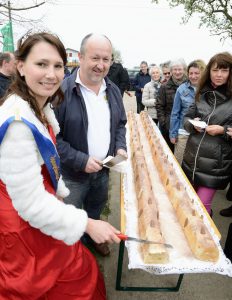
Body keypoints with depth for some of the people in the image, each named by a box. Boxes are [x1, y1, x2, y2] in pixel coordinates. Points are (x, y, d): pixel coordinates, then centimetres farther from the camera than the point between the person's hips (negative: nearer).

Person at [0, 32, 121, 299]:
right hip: (26, 224, -7)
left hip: (43, 209, 8)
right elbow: (30, 202, -27)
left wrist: (59, 192, 20)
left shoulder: (40, 108, 1)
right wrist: (86, 225, -21)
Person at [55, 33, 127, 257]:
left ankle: (92, 237, 56)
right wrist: (80, 160, -24)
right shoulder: (61, 90, -20)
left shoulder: (113, 90, 2)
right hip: (72, 173, -5)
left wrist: (120, 147, -5)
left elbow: (120, 123, 12)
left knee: (96, 210, 28)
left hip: (103, 170, 6)